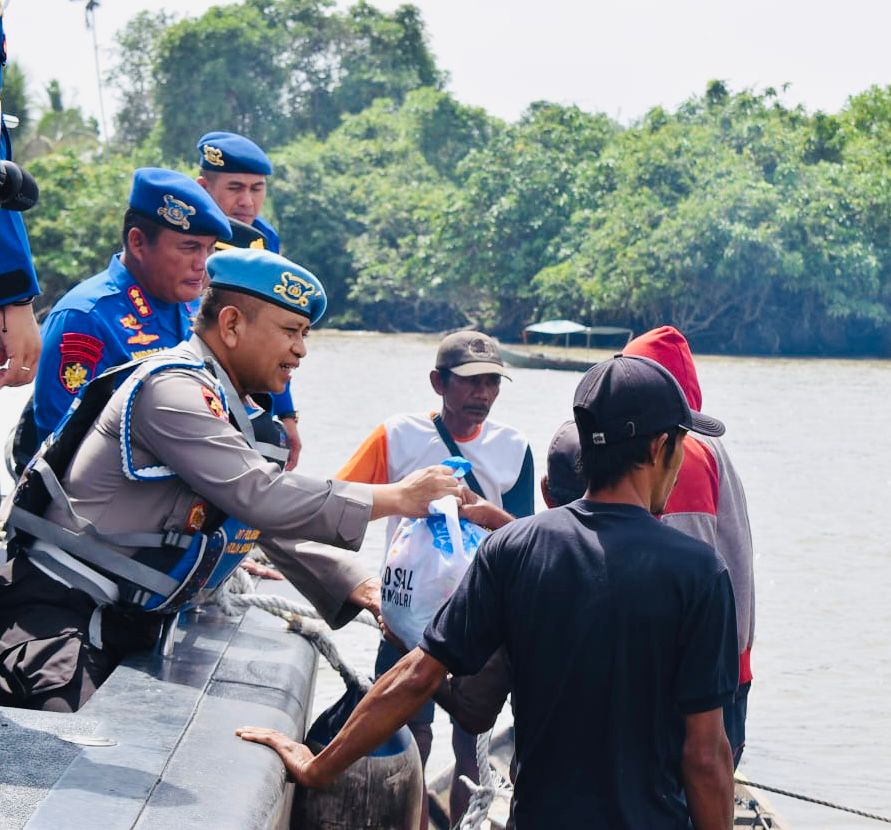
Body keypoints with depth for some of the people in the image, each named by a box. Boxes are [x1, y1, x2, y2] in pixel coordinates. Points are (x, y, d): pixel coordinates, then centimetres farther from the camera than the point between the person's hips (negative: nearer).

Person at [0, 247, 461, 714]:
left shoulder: (226, 409, 18)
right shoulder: (171, 388, -14)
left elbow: (274, 525, 21)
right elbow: (260, 497, -24)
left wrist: (362, 588, 6)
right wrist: (397, 498, -19)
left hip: (126, 623, 11)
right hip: (59, 612, -11)